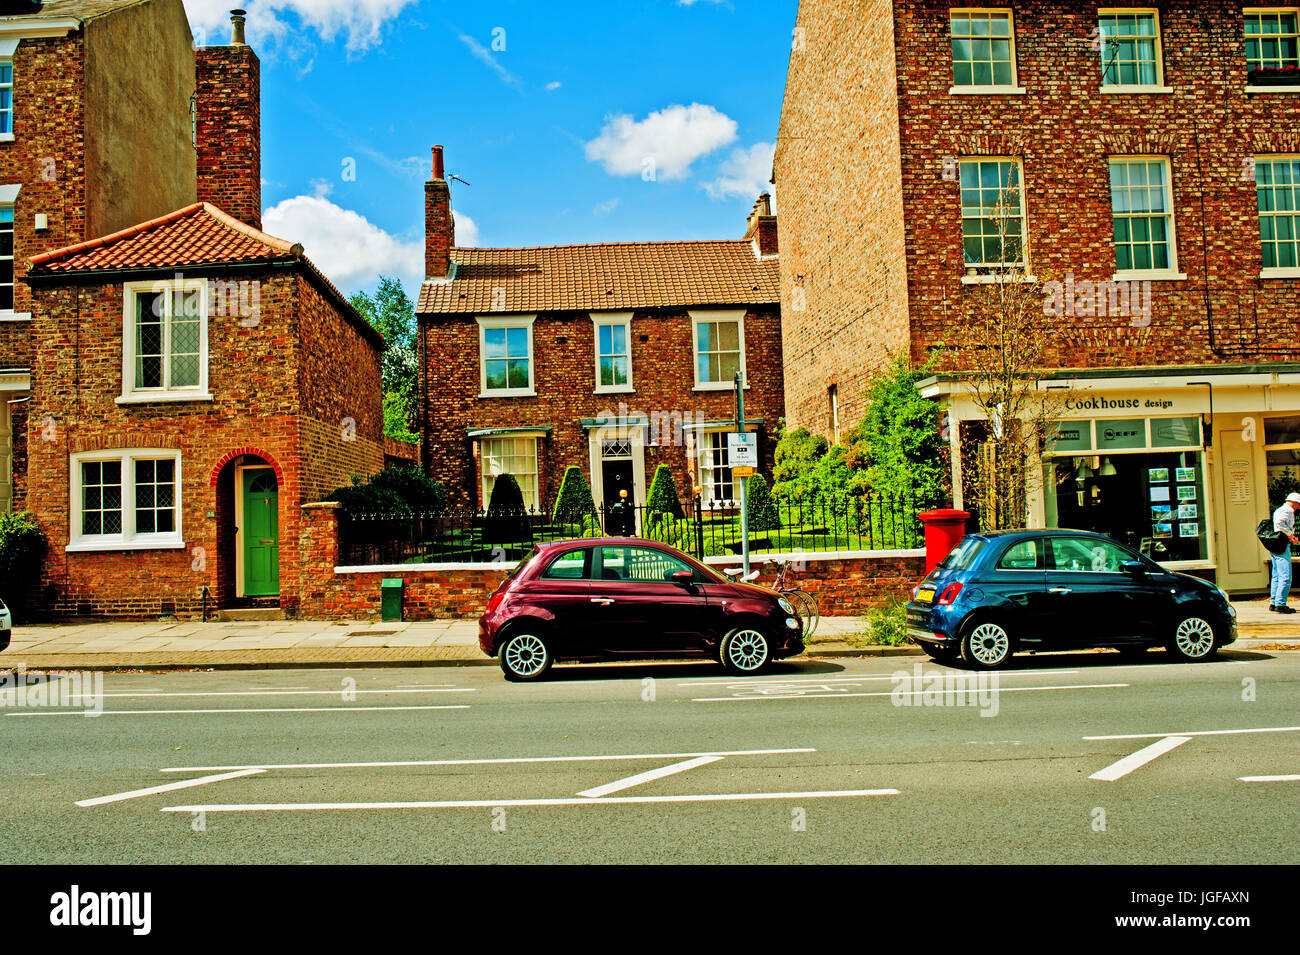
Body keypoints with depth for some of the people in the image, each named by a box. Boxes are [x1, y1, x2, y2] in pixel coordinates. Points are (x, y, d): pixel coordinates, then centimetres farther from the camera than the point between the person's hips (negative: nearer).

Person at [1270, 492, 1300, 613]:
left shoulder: (1279, 510, 21)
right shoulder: (1287, 510, -8)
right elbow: (1279, 522, -26)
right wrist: (1290, 534, -18)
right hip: (1282, 546, -10)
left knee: (1277, 576, 13)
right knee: (1285, 577, -10)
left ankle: (1273, 603, 15)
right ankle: (1280, 604, -13)